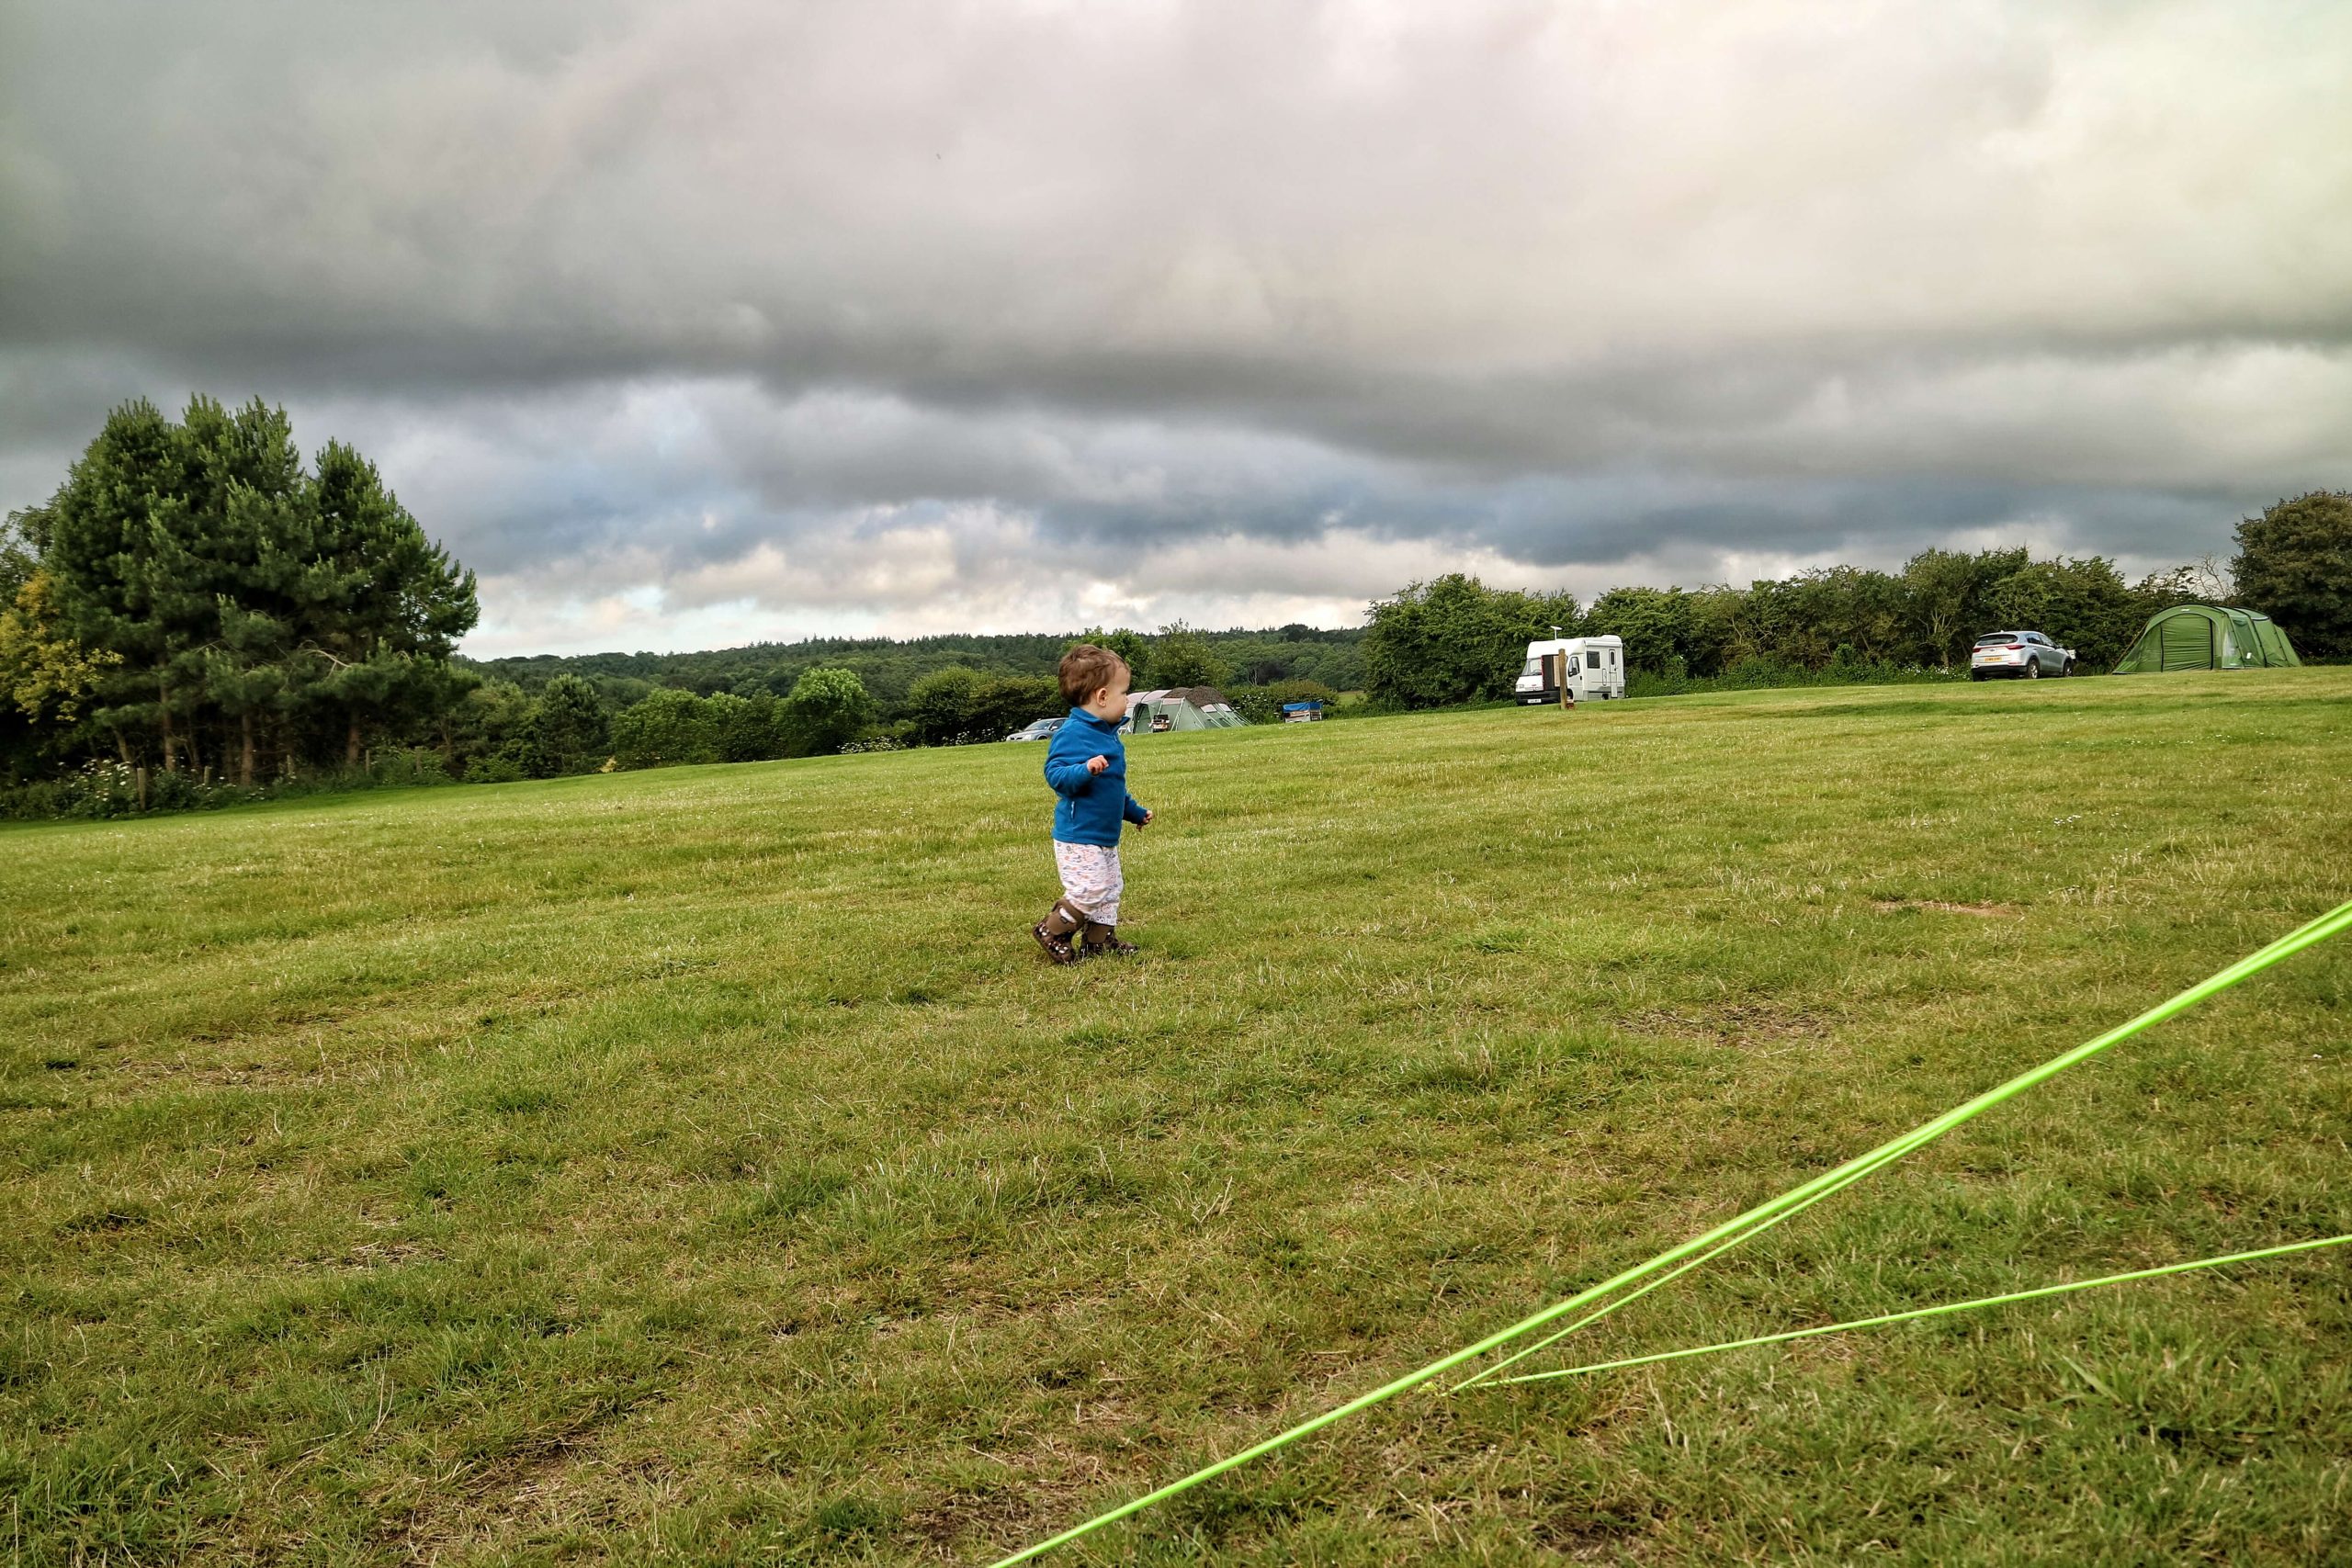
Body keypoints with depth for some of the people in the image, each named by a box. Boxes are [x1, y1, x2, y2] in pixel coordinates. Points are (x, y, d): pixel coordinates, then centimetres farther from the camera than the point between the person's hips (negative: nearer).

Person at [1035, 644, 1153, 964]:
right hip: (1078, 835, -10)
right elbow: (1055, 774, -26)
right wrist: (1085, 770, -41)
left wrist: (1135, 812, 33)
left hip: (1105, 835, 10)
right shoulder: (1072, 733, -18)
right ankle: (1052, 932, 5)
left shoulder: (1108, 734, 12)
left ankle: (1099, 940, 27)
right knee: (1089, 889, -12)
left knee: (1110, 889, 16)